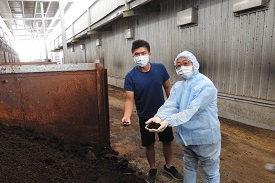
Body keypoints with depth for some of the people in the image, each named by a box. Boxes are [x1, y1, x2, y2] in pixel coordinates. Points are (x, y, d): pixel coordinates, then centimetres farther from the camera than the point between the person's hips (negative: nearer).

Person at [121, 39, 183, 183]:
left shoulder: (160, 68, -12)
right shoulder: (130, 77, -18)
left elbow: (168, 88, 0)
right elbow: (129, 99, -19)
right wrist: (127, 116, -37)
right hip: (145, 116, -2)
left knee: (167, 141, 16)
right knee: (149, 144, 14)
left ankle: (169, 166, 42)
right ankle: (153, 169, 39)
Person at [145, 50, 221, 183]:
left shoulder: (206, 85, -19)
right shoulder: (177, 86, 2)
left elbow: (192, 110, -31)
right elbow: (170, 105, -15)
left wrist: (168, 121, -43)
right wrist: (159, 117, -37)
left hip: (205, 137, -5)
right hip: (186, 136, 6)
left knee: (210, 172, 14)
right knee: (189, 167, 25)